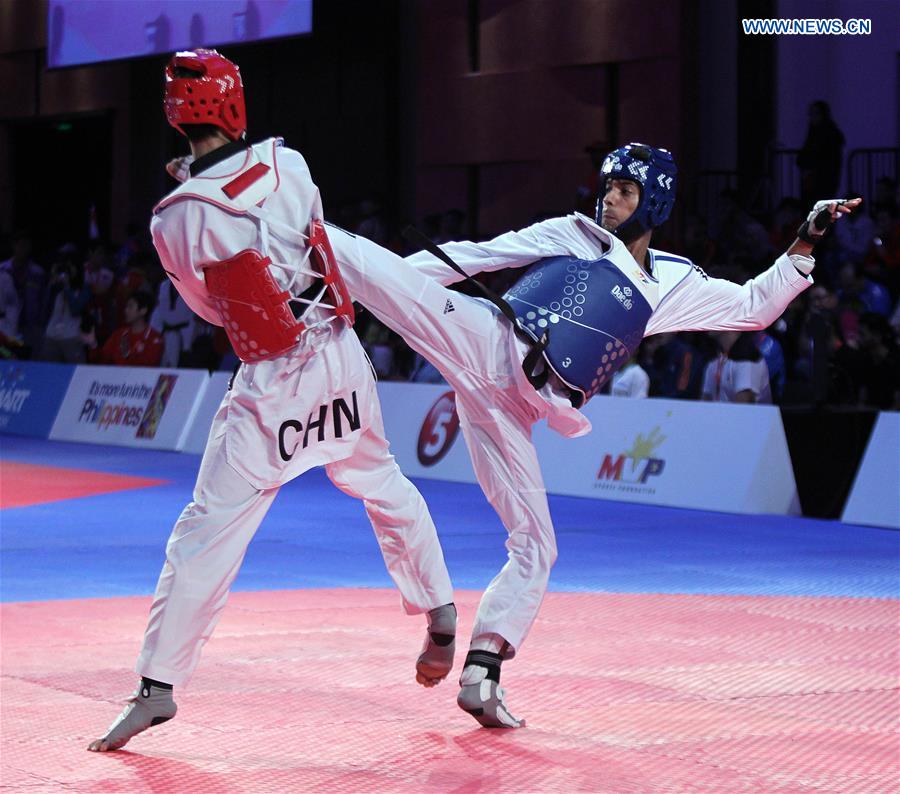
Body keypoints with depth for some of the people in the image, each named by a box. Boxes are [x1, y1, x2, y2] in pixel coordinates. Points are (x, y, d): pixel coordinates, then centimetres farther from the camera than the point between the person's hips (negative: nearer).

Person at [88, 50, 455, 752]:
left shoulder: (176, 222, -11)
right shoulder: (288, 163, -4)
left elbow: (209, 305, 6)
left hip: (271, 388, -4)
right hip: (341, 358, 4)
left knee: (207, 533, -2)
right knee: (386, 487, 26)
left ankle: (159, 685, -4)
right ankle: (440, 615, 38)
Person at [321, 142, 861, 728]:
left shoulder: (671, 285, 20)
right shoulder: (572, 234, 12)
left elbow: (757, 306, 24)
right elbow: (478, 256, 10)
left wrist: (807, 241, 14)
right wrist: (392, 282, 5)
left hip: (511, 408, 3)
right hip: (484, 342, -3)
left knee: (535, 547, -1)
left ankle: (481, 676, 3)